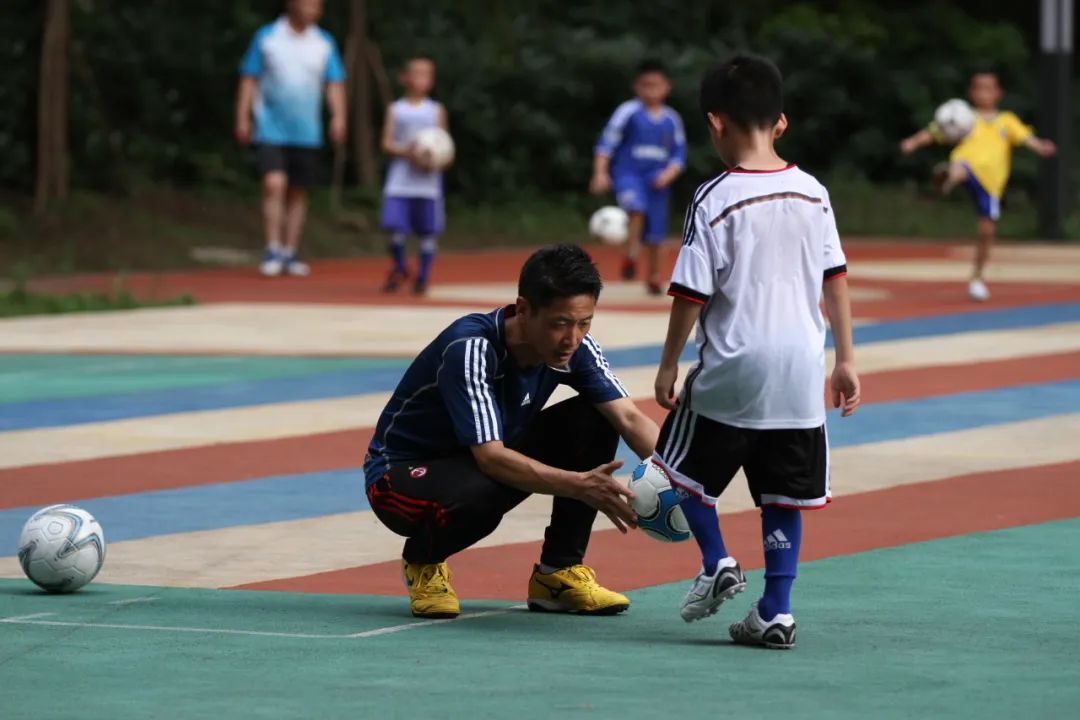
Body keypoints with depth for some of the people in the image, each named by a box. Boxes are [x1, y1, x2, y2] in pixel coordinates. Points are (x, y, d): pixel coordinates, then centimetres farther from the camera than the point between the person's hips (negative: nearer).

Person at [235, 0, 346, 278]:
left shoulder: (324, 43, 6)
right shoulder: (266, 37, 0)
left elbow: (335, 85, 5)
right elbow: (249, 80, 2)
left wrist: (338, 117, -10)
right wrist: (242, 119, -4)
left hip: (307, 133, 3)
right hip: (272, 130, -3)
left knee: (298, 193, 7)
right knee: (274, 185, -17)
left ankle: (289, 254, 14)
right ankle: (273, 252, -16)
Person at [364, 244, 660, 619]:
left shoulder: (575, 346, -13)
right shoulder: (470, 348, -33)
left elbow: (628, 417, -18)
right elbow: (490, 458, -39)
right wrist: (579, 486, -49)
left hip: (489, 461, 6)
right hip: (400, 475, -6)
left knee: (593, 419, -14)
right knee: (477, 494, -41)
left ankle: (559, 573, -3)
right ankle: (422, 561, -3)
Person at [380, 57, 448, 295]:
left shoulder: (437, 110, 8)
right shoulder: (396, 109, 5)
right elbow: (387, 143, 0)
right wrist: (408, 153, -17)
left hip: (427, 180, 1)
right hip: (400, 178, -1)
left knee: (428, 231, 1)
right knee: (395, 227, -10)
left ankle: (423, 276, 14)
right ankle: (399, 269, 14)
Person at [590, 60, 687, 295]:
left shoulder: (672, 120, 6)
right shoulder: (628, 112, -5)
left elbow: (679, 154, 11)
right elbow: (606, 144, -3)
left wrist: (668, 174, -8)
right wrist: (600, 173, -12)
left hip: (657, 182, 4)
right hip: (628, 173, -4)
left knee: (654, 236, 7)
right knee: (637, 208, -34)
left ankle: (653, 277, 27)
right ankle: (630, 257, -19)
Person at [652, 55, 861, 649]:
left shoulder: (714, 200, -10)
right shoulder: (813, 194, 4)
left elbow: (691, 292, -9)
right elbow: (836, 280, 8)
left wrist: (669, 364, 2)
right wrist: (845, 359, 15)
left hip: (731, 367, -4)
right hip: (801, 371, 4)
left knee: (685, 464, 19)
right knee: (782, 498, 9)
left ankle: (717, 562, 6)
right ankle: (776, 612, 4)